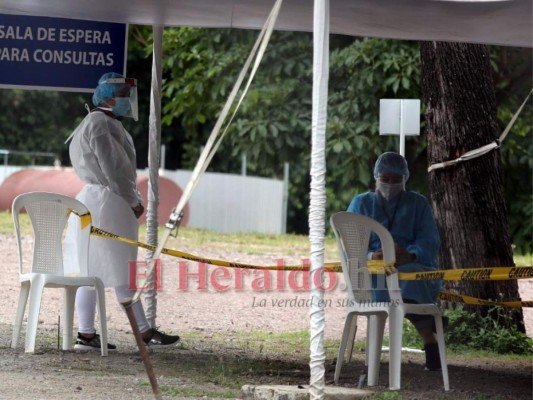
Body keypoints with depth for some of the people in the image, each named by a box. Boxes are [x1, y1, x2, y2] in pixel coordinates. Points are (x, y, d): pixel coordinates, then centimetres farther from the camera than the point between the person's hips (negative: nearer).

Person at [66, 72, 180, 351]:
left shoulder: (108, 124, 20)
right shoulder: (100, 123, -13)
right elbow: (112, 167, -17)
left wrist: (133, 199, 12)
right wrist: (133, 201, -10)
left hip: (95, 201, 10)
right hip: (107, 202, -10)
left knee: (92, 271, 6)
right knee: (122, 272, -7)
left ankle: (86, 334, 5)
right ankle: (145, 331, -5)